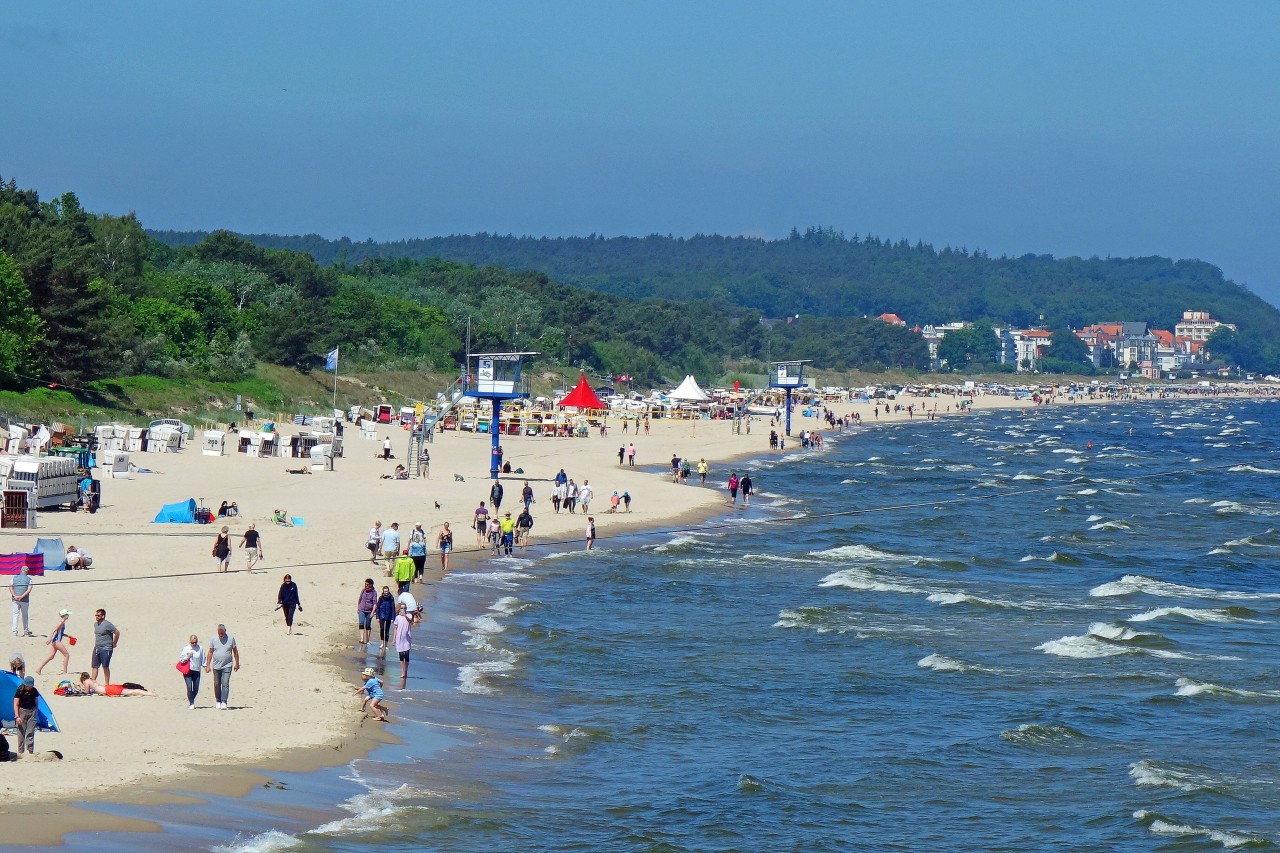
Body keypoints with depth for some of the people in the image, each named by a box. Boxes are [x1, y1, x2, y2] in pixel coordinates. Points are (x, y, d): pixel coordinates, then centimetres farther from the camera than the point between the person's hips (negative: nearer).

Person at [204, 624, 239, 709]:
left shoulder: (230, 638, -2)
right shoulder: (213, 639, 0)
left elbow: (235, 651, 6)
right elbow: (210, 652, 5)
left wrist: (237, 663, 6)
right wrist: (208, 665, 1)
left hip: (227, 666, -2)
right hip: (216, 666, 2)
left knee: (225, 684, -11)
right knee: (217, 684, 8)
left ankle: (224, 702, -15)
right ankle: (218, 701, 22)